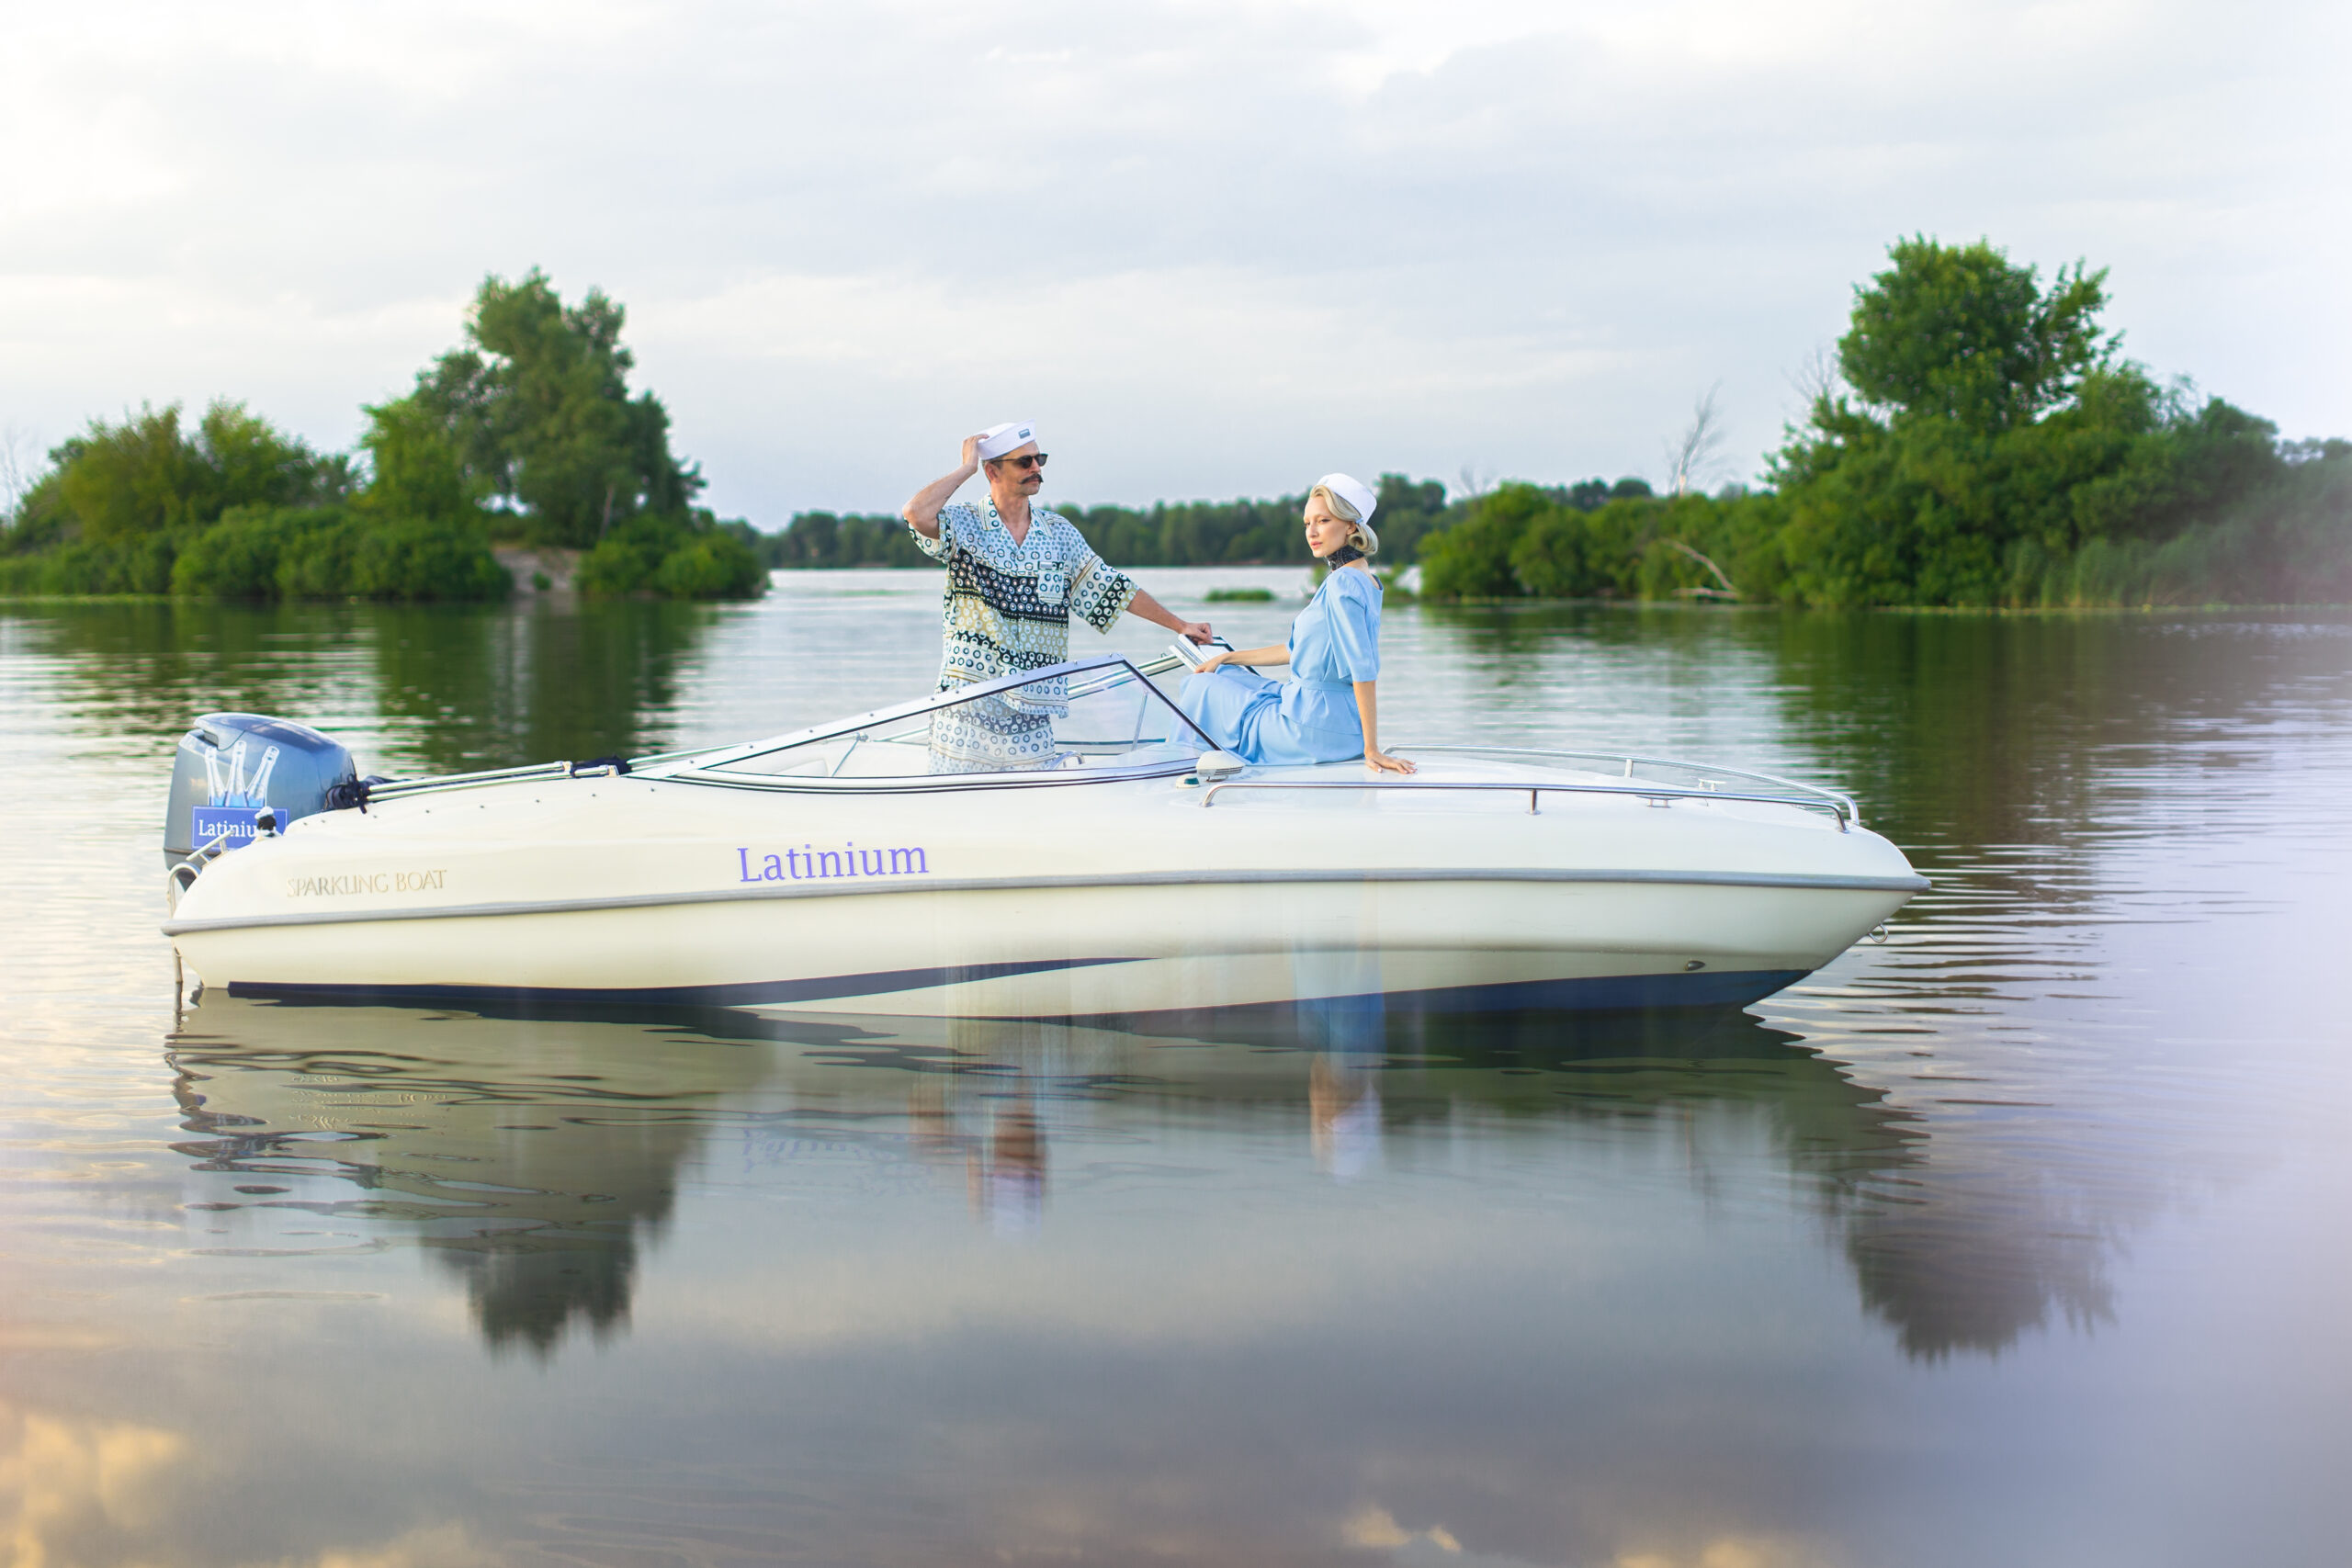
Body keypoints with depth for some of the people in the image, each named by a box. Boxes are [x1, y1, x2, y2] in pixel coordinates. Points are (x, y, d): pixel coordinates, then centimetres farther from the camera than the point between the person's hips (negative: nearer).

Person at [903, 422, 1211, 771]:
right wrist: (966, 468, -10)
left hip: (1033, 704, 3)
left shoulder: (1059, 533, 11)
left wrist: (1179, 625, 14)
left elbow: (1109, 588, 15)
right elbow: (916, 514, -21)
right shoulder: (964, 524, -1)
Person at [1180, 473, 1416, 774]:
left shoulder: (1342, 584, -21)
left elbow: (1364, 671, -25)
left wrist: (1372, 750, -26)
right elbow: (1298, 649, 20)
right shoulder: (1362, 579, 11)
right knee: (1219, 678, 25)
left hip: (1316, 728, -10)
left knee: (1204, 690, 9)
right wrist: (1228, 659, 24)